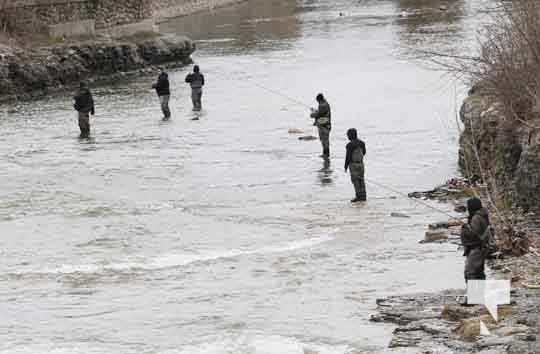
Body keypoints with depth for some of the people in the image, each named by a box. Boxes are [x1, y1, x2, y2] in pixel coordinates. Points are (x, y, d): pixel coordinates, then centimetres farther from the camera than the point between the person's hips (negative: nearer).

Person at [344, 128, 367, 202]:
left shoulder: (350, 145, -19)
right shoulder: (361, 143, 2)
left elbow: (348, 156, -17)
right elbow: (363, 152, 15)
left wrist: (346, 166, -7)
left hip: (353, 164, -7)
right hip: (360, 163, 7)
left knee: (355, 180, -2)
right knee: (361, 180, 10)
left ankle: (359, 197, -4)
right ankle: (363, 196, 11)